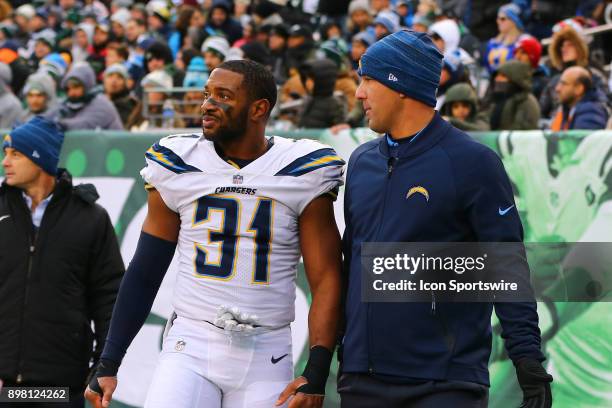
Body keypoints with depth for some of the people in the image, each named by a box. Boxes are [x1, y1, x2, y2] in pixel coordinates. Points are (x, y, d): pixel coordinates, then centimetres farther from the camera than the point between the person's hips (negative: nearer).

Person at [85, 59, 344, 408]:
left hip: (266, 357, 0)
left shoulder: (302, 174, -2)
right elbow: (145, 274, 9)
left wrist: (316, 375, -15)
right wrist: (108, 364, 6)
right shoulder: (178, 167, 3)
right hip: (191, 349, 0)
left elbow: (326, 281, -4)